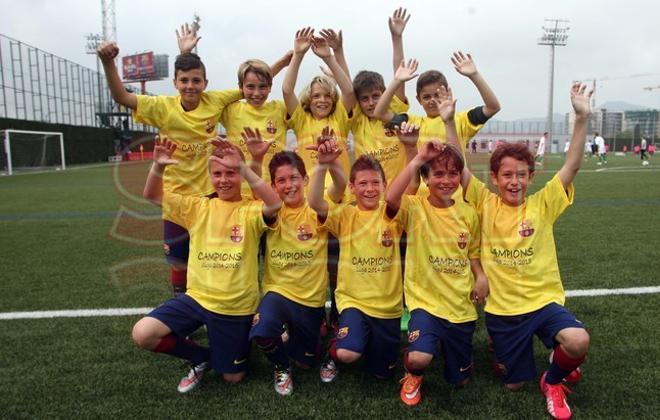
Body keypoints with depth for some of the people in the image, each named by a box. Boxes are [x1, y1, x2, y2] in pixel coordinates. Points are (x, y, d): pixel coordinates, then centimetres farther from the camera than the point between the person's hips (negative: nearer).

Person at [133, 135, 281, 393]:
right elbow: (152, 196, -2)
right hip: (197, 297, 3)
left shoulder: (251, 211, -10)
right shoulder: (198, 208, 1)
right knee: (142, 334, -15)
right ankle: (201, 358, 10)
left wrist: (243, 168, -40)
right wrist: (158, 166, -22)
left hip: (236, 306, -3)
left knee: (233, 377, 7)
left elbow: (275, 205, -33)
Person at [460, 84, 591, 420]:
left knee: (577, 341, -30)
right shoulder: (486, 204, -5)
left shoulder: (542, 204, -5)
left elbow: (572, 166, -14)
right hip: (501, 308, 0)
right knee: (513, 383, 9)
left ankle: (553, 379, 5)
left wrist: (582, 118, -24)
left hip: (544, 300, 0)